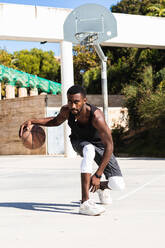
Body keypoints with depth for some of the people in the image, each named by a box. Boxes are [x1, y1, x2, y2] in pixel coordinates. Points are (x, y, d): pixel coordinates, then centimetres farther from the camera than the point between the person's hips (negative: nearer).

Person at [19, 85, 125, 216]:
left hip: (99, 144, -2)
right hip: (79, 141, 2)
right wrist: (32, 121, -12)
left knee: (118, 185, -18)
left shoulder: (96, 116, -38)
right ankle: (85, 202, -41)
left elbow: (109, 146, -35)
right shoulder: (66, 110, -23)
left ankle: (102, 187, 23)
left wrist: (98, 175, -39)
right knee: (89, 150, -40)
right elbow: (56, 121, 3)